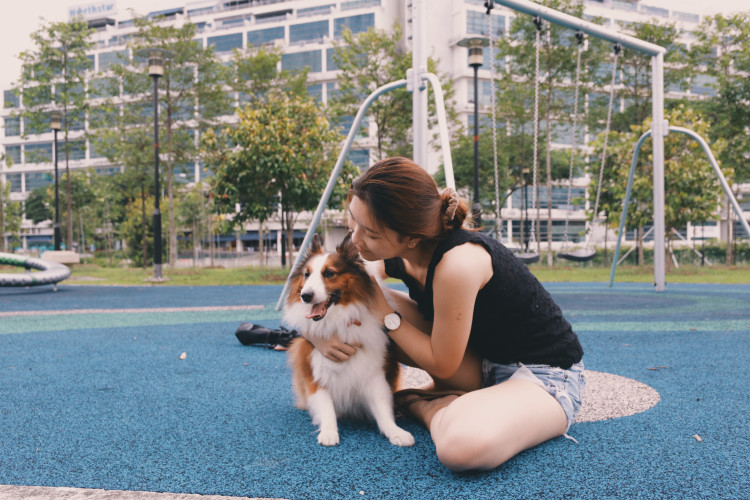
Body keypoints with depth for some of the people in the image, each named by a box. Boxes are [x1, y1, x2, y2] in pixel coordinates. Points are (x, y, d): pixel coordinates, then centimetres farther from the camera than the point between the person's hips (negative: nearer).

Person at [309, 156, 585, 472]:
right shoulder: (391, 252, -10)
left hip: (543, 374, -7)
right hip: (481, 361, 7)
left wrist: (386, 315, -18)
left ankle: (419, 404, -4)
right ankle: (451, 396, 4)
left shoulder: (459, 263, -34)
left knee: (464, 445, -39)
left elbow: (441, 365, -21)